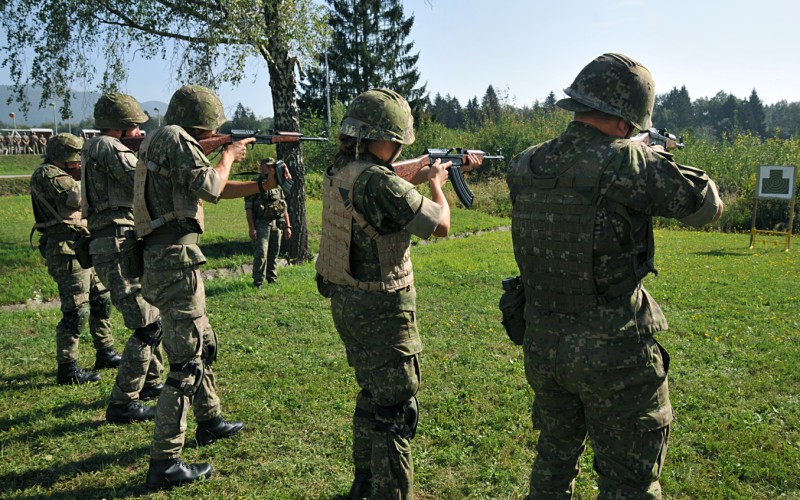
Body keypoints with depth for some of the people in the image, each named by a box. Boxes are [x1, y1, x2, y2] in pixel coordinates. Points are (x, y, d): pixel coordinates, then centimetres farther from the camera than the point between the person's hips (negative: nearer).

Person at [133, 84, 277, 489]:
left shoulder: (162, 142, 21)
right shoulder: (173, 137, -9)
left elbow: (216, 189, 23)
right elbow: (210, 187, -17)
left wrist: (262, 186, 17)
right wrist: (229, 156, 1)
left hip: (163, 261, 10)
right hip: (176, 262, -10)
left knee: (203, 345, 23)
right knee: (187, 362, -6)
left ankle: (210, 422, 40)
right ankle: (164, 463, 0)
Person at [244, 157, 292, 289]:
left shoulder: (279, 186, 15)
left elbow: (284, 208, 18)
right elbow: (248, 208, -7)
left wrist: (288, 226, 11)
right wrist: (251, 228, -15)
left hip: (277, 224, 5)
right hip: (261, 224, -5)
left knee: (274, 254, 10)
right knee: (261, 253, -11)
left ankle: (272, 280, 21)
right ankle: (258, 283, -5)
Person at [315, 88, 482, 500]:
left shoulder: (339, 172, 3)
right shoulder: (379, 184, -25)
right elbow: (440, 224, -16)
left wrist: (434, 168, 28)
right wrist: (437, 182, 2)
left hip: (345, 305, 10)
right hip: (381, 312, -10)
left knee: (372, 396, 24)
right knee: (396, 411, 2)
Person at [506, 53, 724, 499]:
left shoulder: (524, 167, -1)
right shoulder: (625, 163, -19)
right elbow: (707, 203, -7)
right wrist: (656, 164, 10)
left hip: (542, 346, 6)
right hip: (613, 351, -6)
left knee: (554, 459, 25)